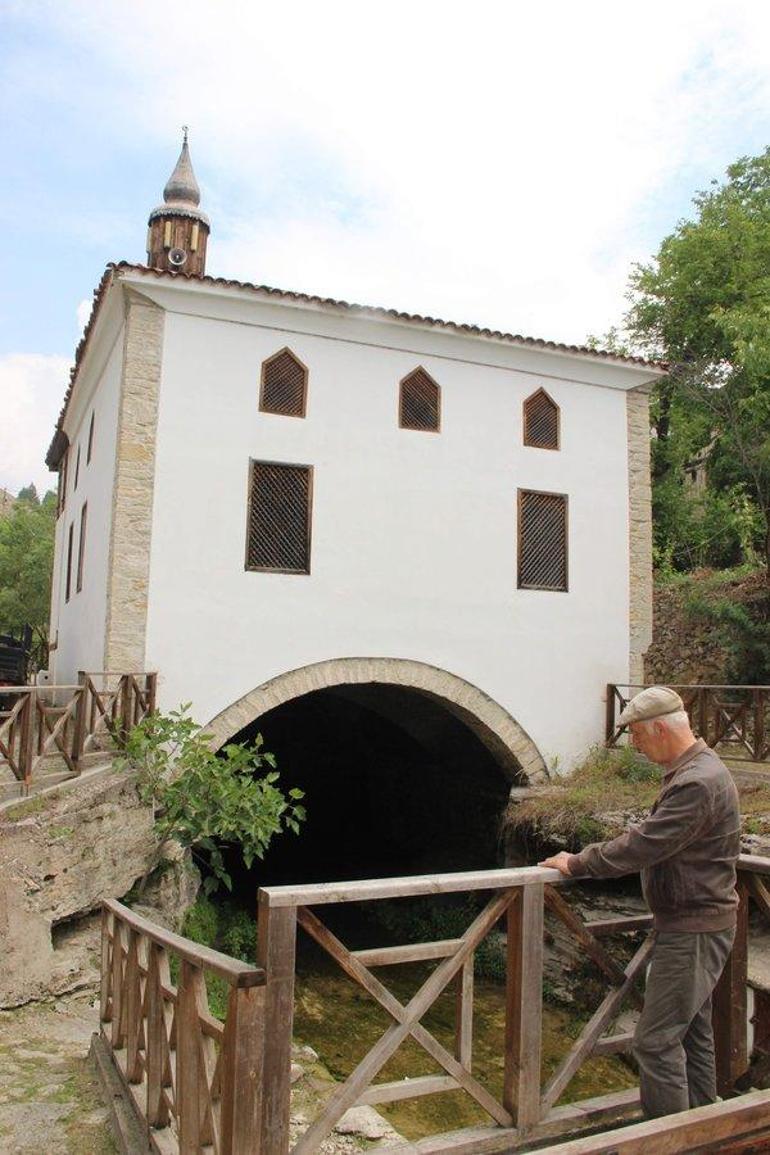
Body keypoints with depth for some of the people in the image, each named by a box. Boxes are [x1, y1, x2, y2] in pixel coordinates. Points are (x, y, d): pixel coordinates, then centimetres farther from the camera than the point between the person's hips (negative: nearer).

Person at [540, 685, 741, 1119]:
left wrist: (577, 864, -16)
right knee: (693, 1031, 21)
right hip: (694, 924, 10)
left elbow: (644, 845, -27)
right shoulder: (697, 768, 7)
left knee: (657, 1039, -4)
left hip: (694, 931, -10)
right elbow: (658, 838, 16)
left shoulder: (698, 783, -26)